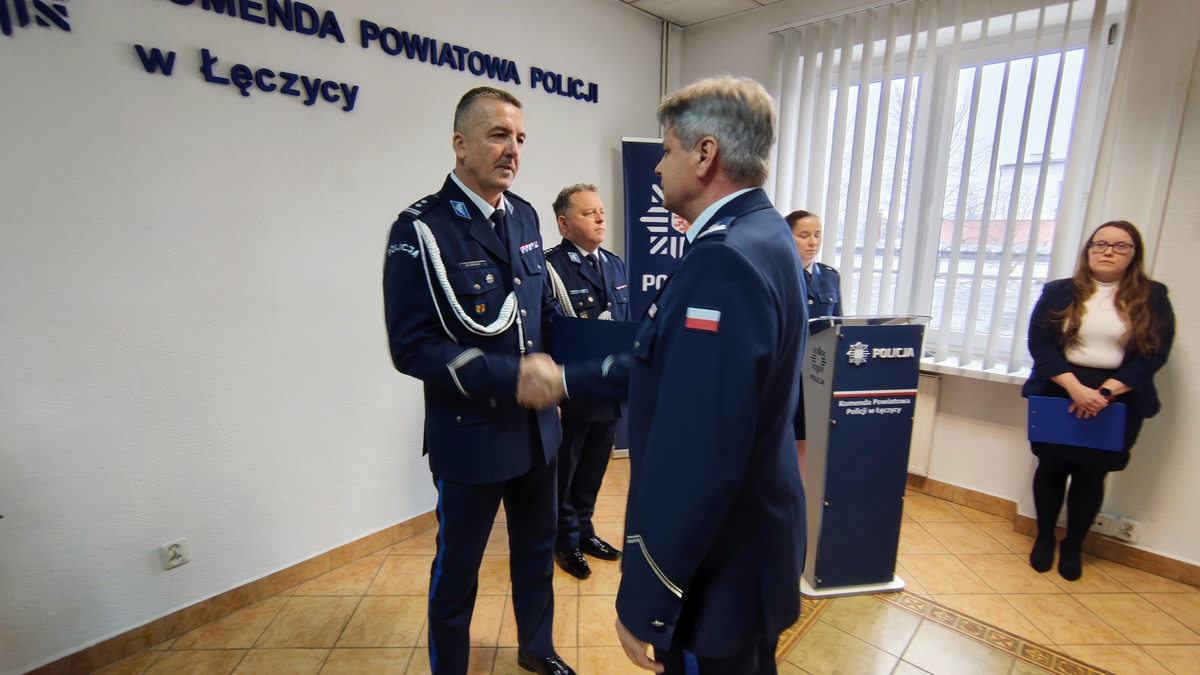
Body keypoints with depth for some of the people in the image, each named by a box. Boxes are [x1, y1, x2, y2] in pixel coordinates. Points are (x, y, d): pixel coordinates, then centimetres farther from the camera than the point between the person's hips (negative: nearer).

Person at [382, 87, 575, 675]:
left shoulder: (524, 216, 4)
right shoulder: (421, 228, -15)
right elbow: (412, 346, -19)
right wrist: (512, 377, -26)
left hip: (537, 425, 6)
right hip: (470, 431, -6)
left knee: (537, 548, 24)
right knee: (457, 567, 16)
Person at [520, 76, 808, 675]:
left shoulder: (724, 262, -29)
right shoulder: (763, 235, 4)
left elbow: (692, 461, -32)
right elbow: (669, 366, 9)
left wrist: (644, 605, -20)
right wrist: (567, 380, 11)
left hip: (715, 575, -9)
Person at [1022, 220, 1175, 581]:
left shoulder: (1153, 297, 3)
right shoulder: (1059, 292, 1)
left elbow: (1154, 354, -4)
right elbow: (1039, 342, -7)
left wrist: (1105, 392, -17)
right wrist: (1075, 388, -19)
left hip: (1118, 402, 0)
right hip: (1057, 395, 0)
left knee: (1091, 474, 6)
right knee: (1052, 466, 6)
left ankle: (1072, 546, 24)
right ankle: (1044, 538, 25)